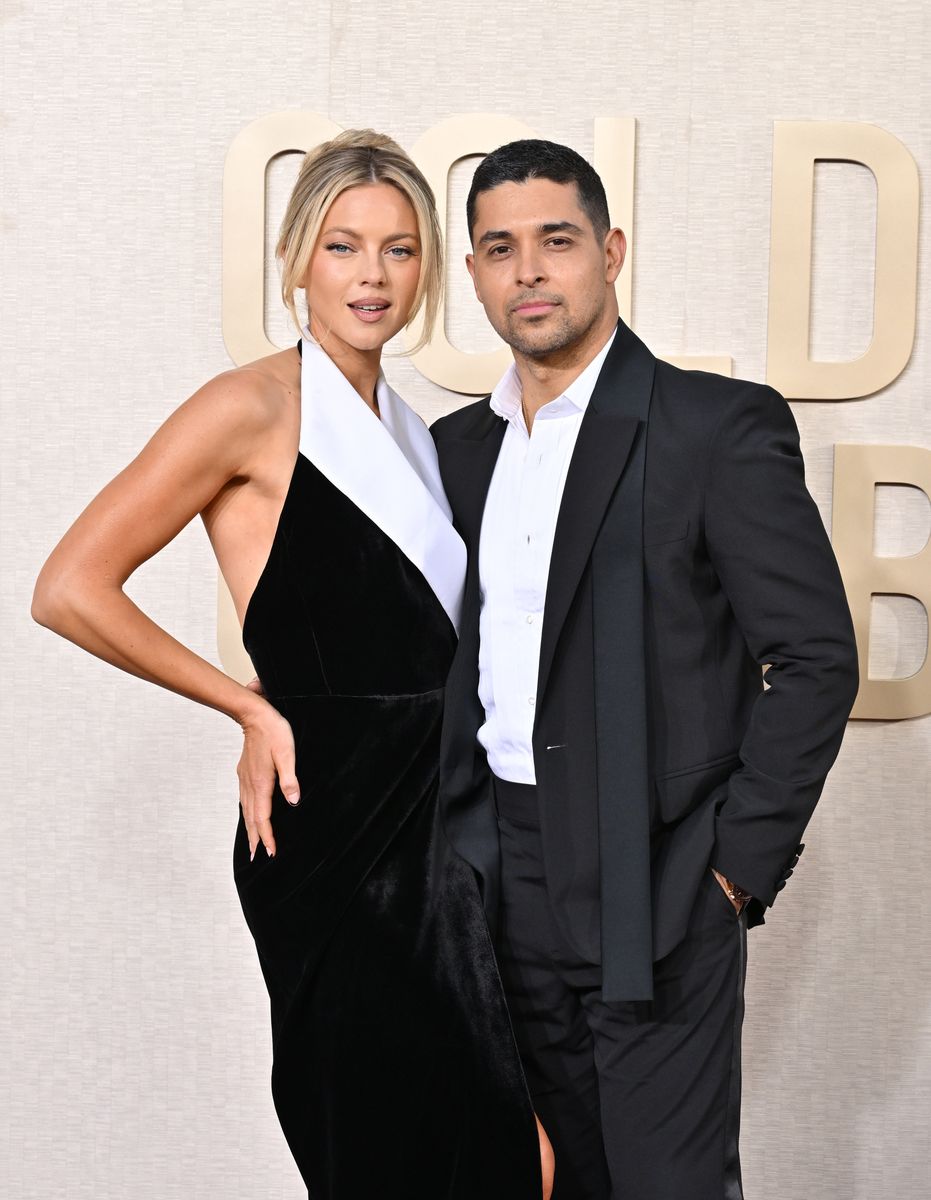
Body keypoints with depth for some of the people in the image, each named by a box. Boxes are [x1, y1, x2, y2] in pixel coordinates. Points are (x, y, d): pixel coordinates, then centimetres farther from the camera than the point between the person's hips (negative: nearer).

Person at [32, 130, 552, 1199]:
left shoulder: (407, 428, 14)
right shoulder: (256, 407, -10)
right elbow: (71, 590, -15)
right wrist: (252, 709, -11)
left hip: (435, 814, 8)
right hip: (332, 822, -7)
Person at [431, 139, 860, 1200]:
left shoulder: (717, 426, -7)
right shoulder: (457, 447, 12)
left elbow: (815, 658, -9)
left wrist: (739, 863, -11)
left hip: (654, 880, -5)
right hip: (502, 886, 5)